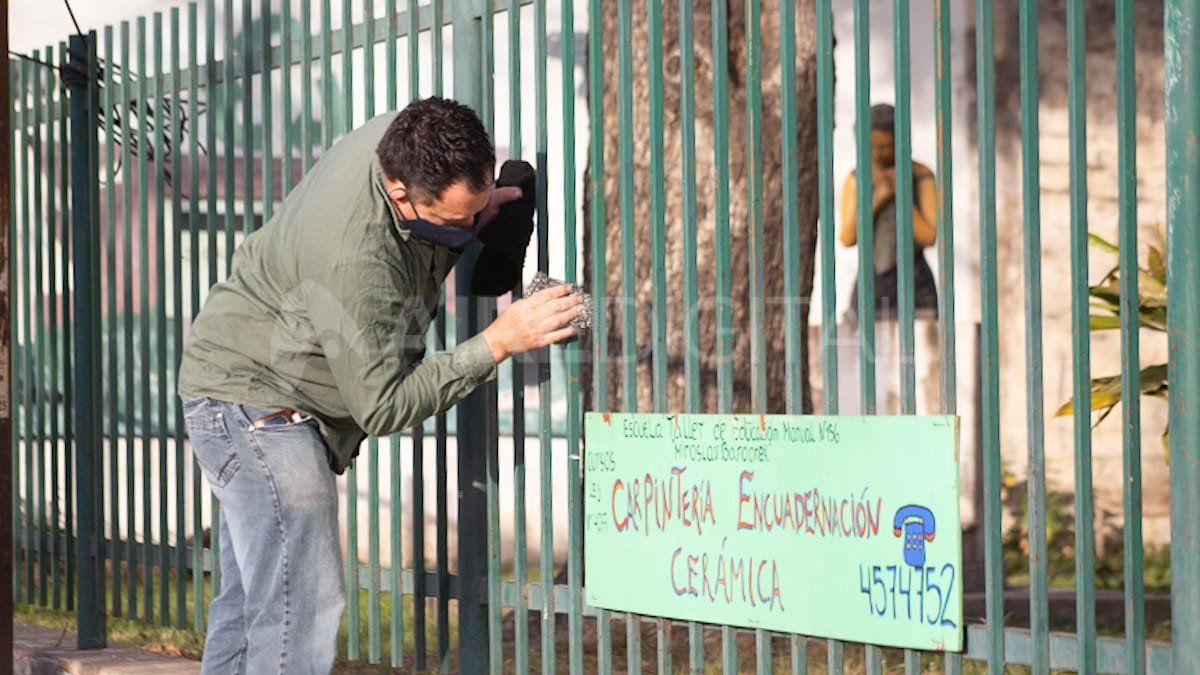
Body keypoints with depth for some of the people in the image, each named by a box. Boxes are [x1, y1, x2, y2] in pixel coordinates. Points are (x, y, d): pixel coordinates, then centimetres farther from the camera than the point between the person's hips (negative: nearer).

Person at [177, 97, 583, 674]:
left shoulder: (402, 137, -12)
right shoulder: (353, 259, -35)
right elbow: (383, 407, -27)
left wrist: (474, 216, -8)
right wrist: (497, 343, -30)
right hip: (253, 402, -10)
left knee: (250, 598, 15)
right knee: (301, 605, -17)